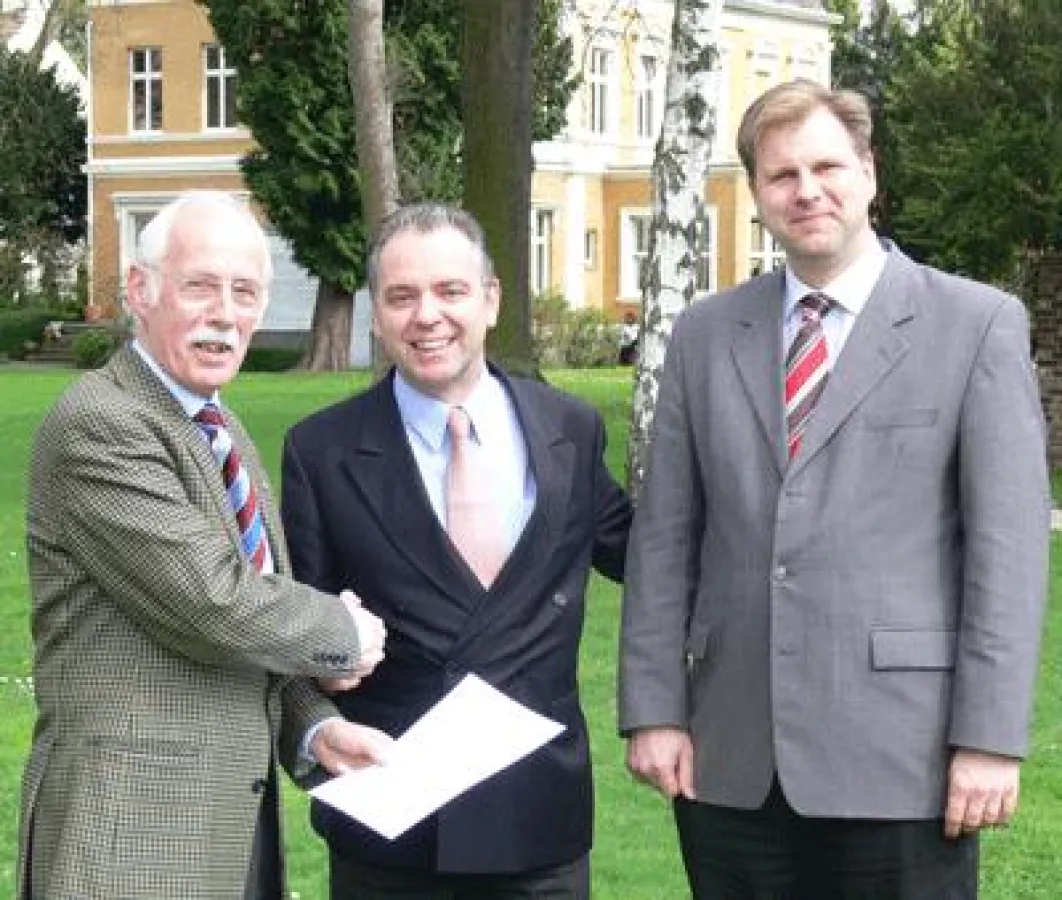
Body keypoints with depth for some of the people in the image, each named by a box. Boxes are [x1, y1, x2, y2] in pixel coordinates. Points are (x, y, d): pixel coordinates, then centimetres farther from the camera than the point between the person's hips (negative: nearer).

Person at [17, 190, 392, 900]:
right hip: (133, 831, -9)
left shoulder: (223, 433, 14)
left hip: (233, 810, 9)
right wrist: (345, 635, -6)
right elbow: (213, 603, -22)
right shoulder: (98, 426, -16)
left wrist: (316, 723, 0)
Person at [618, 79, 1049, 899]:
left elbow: (1008, 540, -5)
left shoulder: (977, 324, 0)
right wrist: (654, 709, 2)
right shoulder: (705, 335, 11)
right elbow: (664, 536, 10)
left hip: (898, 751, -3)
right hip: (733, 758, 3)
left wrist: (990, 736, -10)